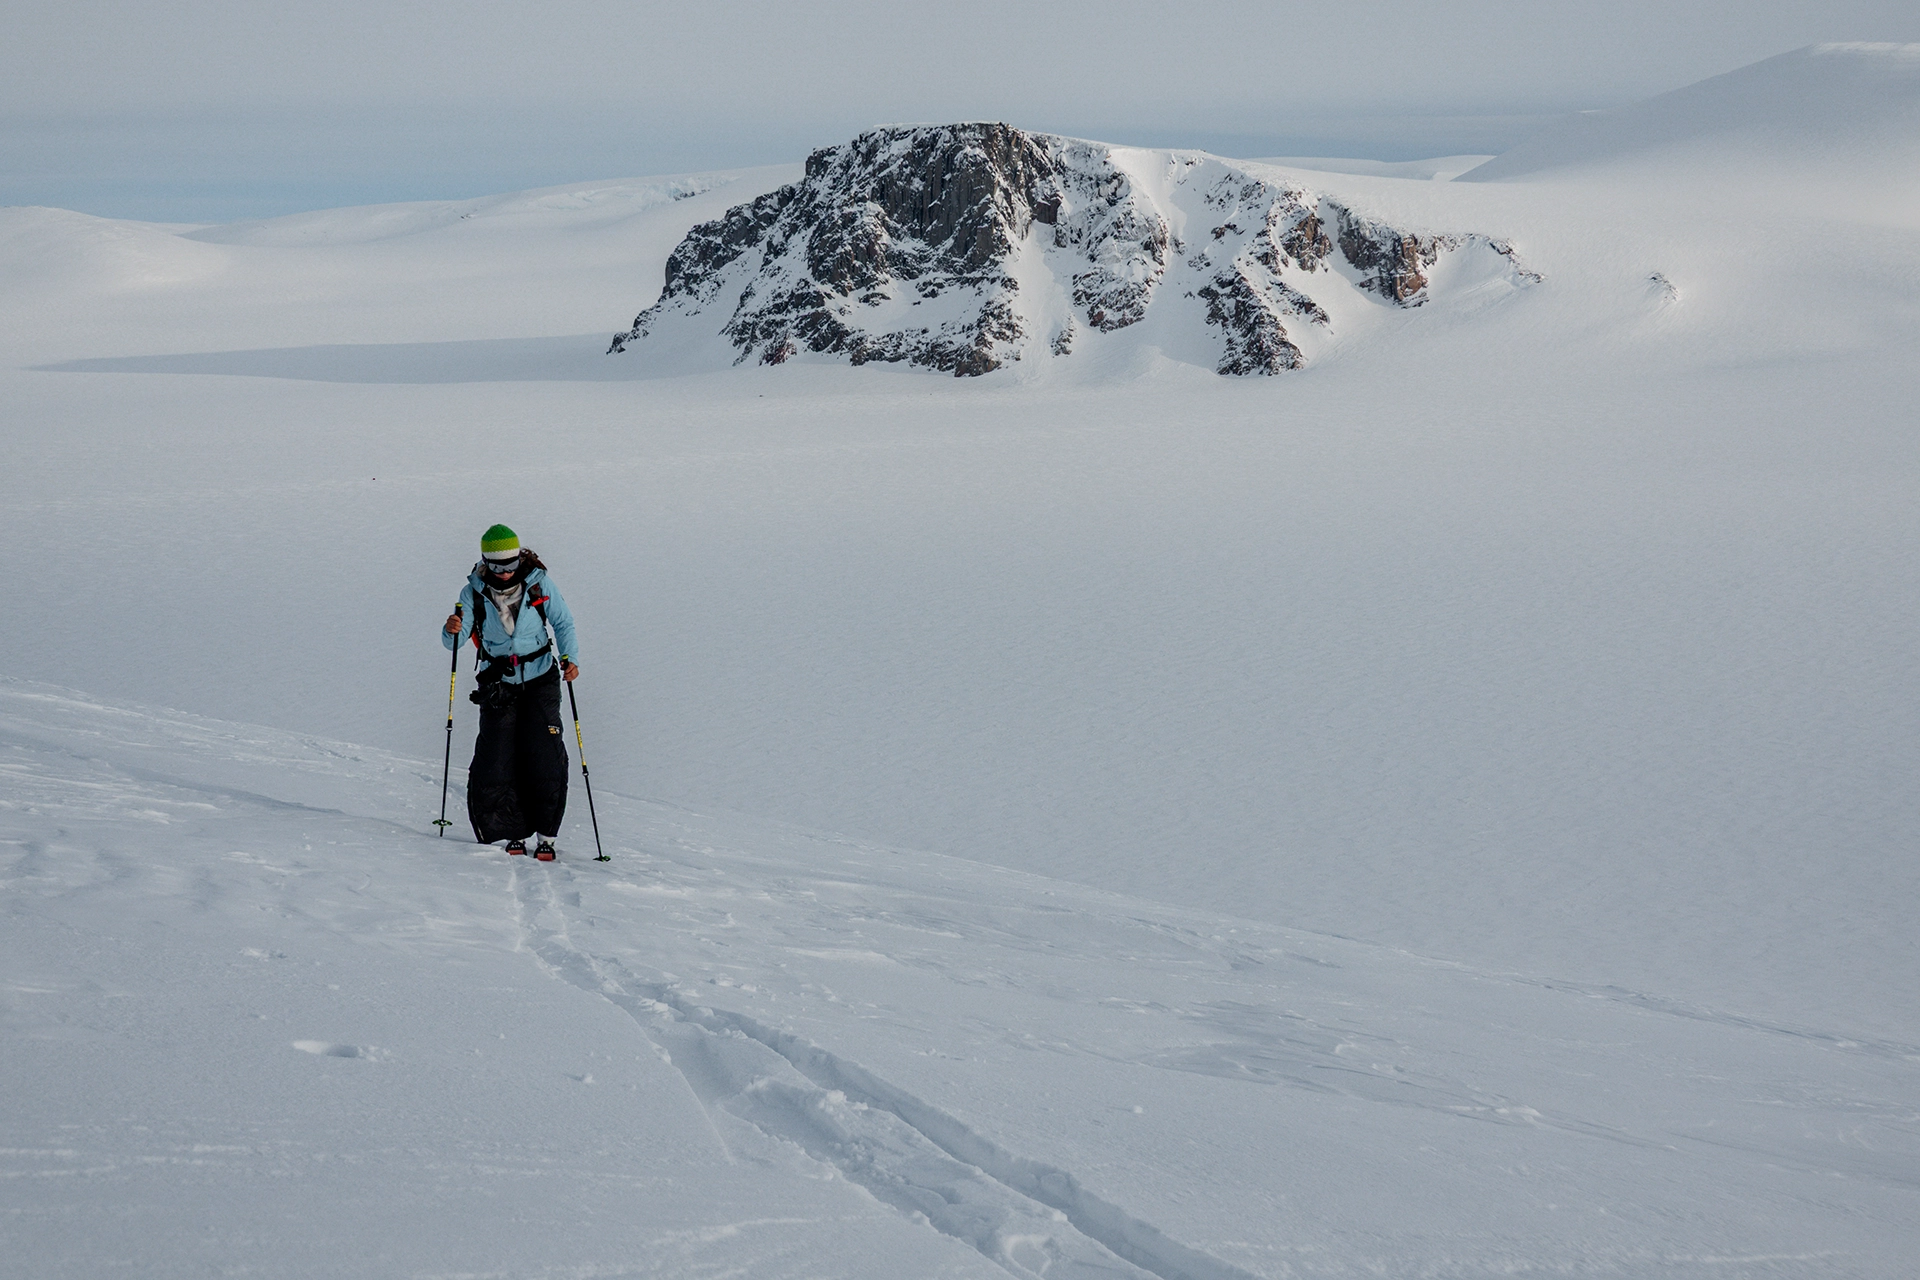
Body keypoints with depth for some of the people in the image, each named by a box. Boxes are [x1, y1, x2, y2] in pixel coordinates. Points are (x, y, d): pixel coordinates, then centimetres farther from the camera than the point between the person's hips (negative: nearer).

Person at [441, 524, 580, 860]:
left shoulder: (538, 583, -8)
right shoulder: (474, 592, -7)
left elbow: (563, 622, 4)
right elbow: (454, 642, -10)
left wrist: (569, 658, -12)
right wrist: (452, 630, -34)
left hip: (540, 680, -1)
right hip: (498, 684, 1)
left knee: (544, 756, -10)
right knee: (496, 762, -7)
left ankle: (546, 834, -1)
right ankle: (515, 832, 6)